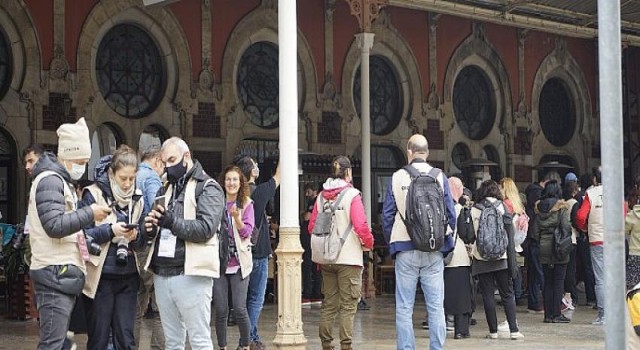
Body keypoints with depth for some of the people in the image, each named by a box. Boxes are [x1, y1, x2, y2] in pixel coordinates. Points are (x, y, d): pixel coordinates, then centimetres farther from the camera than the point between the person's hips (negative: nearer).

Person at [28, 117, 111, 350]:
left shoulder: (61, 181, 22)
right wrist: (89, 213, -15)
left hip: (63, 273, 10)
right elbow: (55, 225, -22)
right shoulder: (49, 180, -10)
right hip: (55, 272, -10)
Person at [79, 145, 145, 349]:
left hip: (128, 277, 4)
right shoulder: (94, 194, -6)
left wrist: (136, 237, -11)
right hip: (100, 276, -4)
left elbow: (142, 241, 10)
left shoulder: (137, 198, 8)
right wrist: (110, 230, -20)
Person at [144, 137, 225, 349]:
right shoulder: (166, 190, 22)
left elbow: (206, 228, -15)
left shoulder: (208, 188, -1)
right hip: (162, 274, 7)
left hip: (191, 275, -7)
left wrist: (173, 222, -25)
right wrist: (151, 227, -1)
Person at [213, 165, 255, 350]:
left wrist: (236, 217, -21)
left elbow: (247, 232, -6)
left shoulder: (247, 204, 2)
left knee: (239, 309, -8)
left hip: (239, 263, -1)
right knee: (221, 310, 1)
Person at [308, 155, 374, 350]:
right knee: (348, 305, -1)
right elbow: (361, 226, -16)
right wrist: (369, 243, 1)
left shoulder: (322, 196, 6)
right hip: (349, 258, -5)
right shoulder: (352, 195, -10)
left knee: (329, 303, 13)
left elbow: (311, 226, 7)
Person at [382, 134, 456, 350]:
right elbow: (451, 215, 4)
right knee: (436, 306, 4)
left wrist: (391, 245, 12)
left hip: (405, 249, -1)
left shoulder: (397, 178, 0)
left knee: (404, 307, 3)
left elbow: (387, 215, 2)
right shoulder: (440, 177, 1)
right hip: (434, 251, 1)